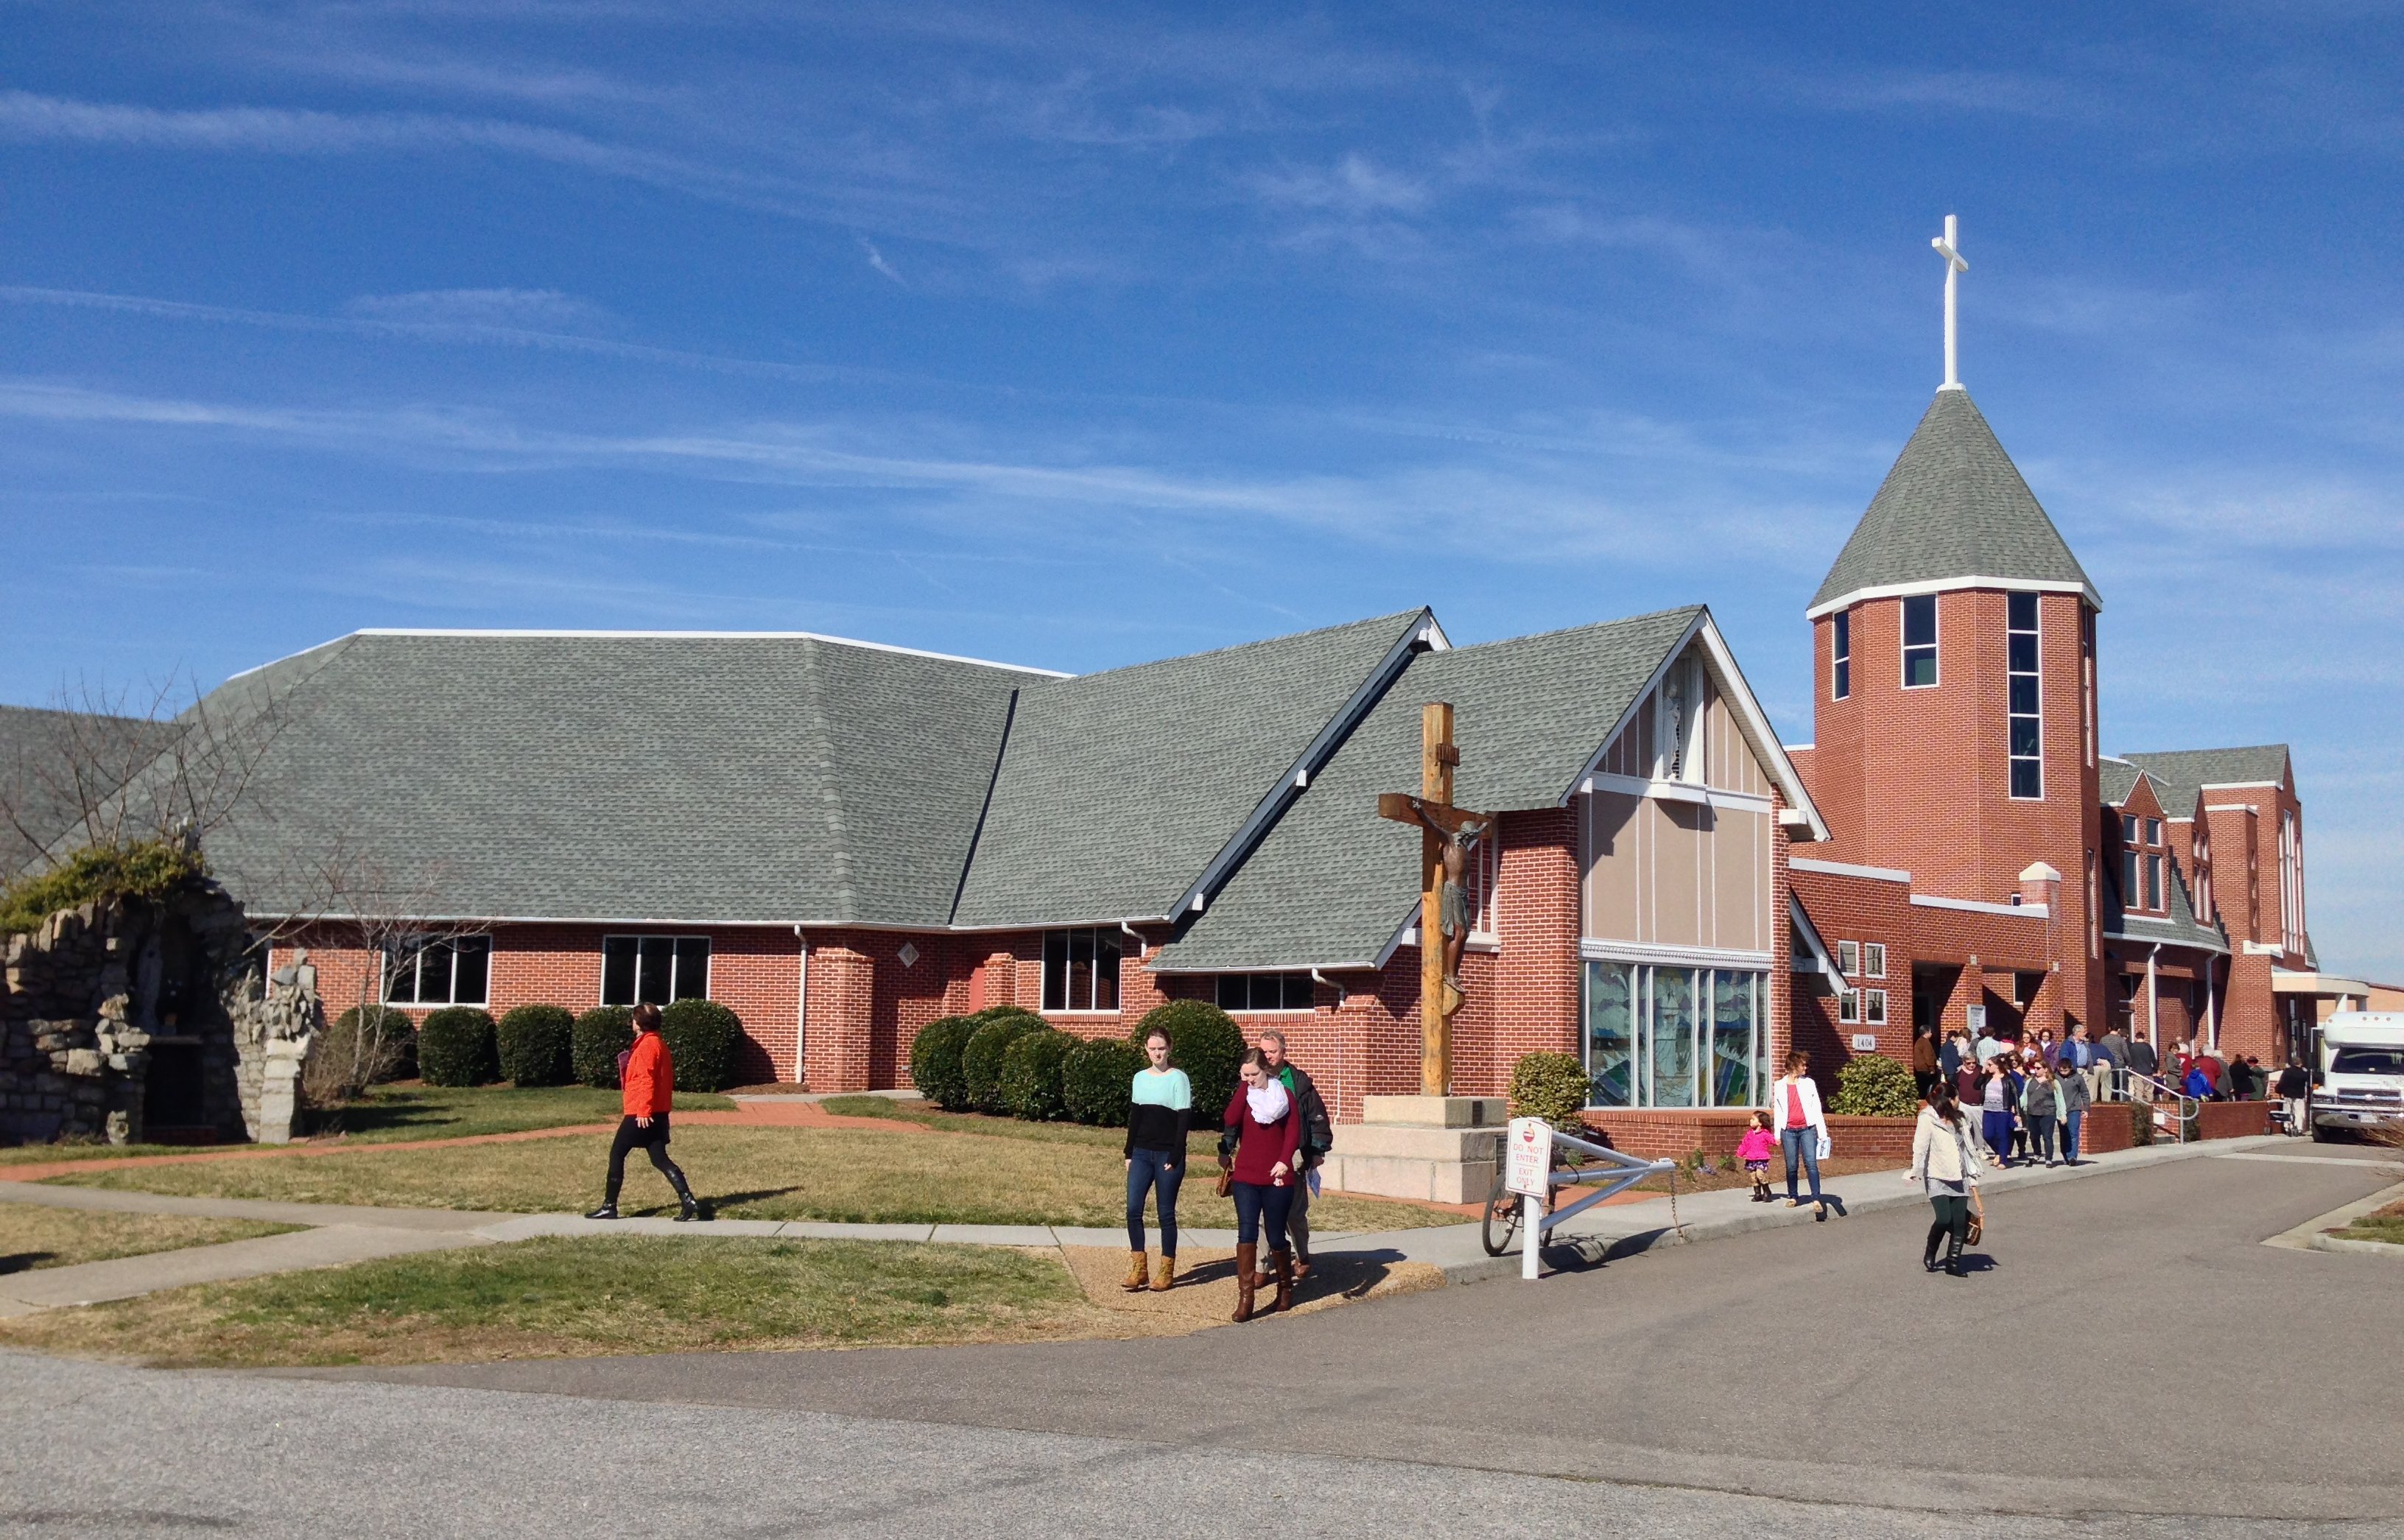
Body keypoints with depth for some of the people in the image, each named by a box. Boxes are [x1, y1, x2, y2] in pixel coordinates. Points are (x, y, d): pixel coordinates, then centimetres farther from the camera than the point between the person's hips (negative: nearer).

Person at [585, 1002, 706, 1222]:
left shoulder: (647, 1045, -12)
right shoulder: (659, 1043, 16)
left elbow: (645, 1080, -20)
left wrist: (643, 1110, -23)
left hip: (641, 1113, -9)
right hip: (658, 1112, 9)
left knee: (617, 1154, 4)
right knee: (660, 1159, 5)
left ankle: (609, 1206, 10)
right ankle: (688, 1202, -9)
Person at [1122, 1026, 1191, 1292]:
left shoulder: (1178, 1078, -5)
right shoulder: (1140, 1078, 10)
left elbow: (1184, 1120, -8)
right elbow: (1134, 1117, 15)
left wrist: (1175, 1158, -13)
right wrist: (1129, 1153, 11)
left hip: (1168, 1155, -4)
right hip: (1142, 1153, 4)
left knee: (1166, 1213, 2)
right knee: (1133, 1209, -4)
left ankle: (1166, 1271, 11)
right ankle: (1138, 1268, 4)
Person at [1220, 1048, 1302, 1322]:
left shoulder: (1284, 1095, 3)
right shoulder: (1243, 1095, 7)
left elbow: (1293, 1131, -6)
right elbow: (1231, 1120, -13)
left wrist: (1284, 1161, -20)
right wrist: (1244, 1088, -11)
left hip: (1277, 1177, -1)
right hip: (1246, 1176, 1)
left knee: (1276, 1237, 6)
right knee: (1246, 1233, -11)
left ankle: (1285, 1287, 30)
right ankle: (1245, 1297, -11)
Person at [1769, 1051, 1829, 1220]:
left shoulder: (1809, 1083, 7)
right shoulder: (1779, 1086, 9)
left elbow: (1816, 1108, 6)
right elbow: (1778, 1111, 11)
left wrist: (1822, 1133, 2)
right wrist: (1777, 1134, 9)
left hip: (1807, 1129, -1)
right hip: (1788, 1130, 1)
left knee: (1811, 1163, -12)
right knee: (1791, 1166, 4)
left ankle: (1816, 1200, -14)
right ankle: (1793, 1197, 17)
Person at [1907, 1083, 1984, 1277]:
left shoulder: (1960, 1120, 15)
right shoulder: (1928, 1119, -7)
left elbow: (1967, 1149, 18)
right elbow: (1920, 1147, -14)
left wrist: (1973, 1178, 15)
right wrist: (1916, 1171, -23)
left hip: (1958, 1179, 6)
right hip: (1937, 1178, -6)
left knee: (1960, 1223, -1)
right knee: (1944, 1219, -17)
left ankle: (1953, 1263, 8)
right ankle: (1930, 1254, 8)